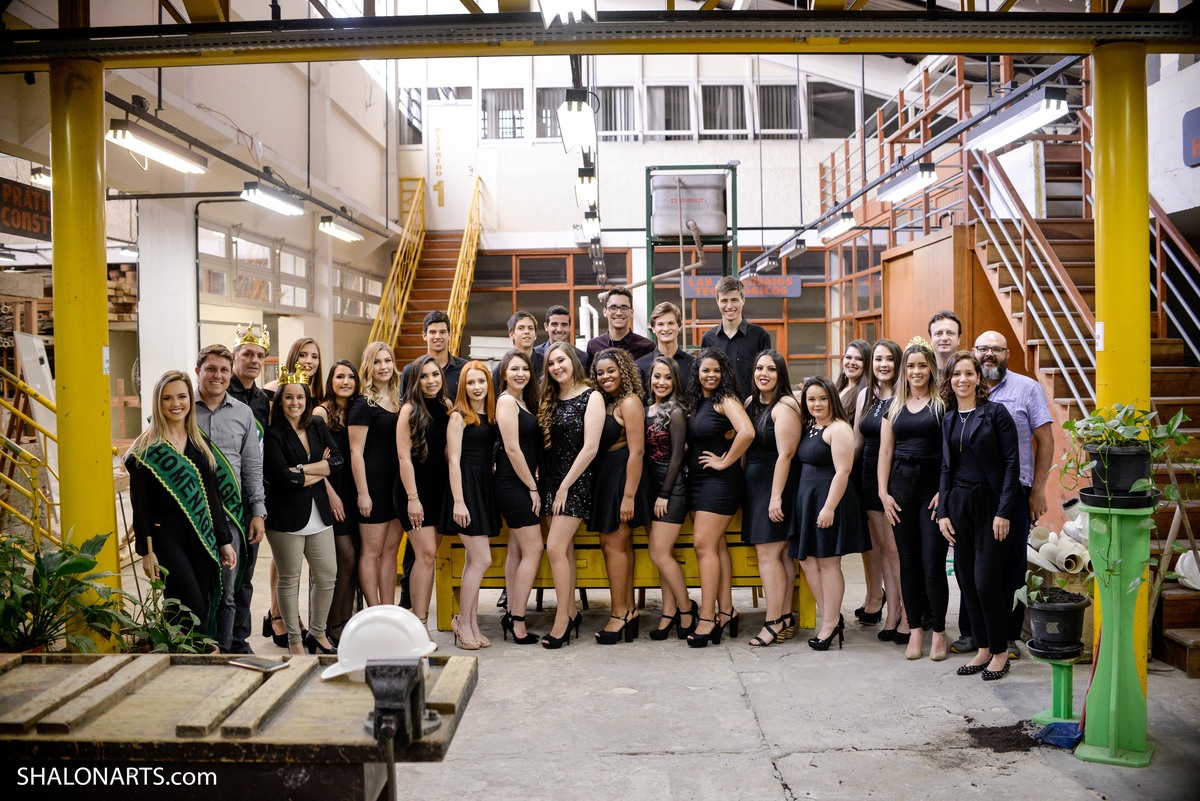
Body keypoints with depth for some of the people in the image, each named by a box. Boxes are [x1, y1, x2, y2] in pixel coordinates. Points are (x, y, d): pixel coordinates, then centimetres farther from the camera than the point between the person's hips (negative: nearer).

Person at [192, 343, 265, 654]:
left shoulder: (243, 413, 10)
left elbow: (252, 466, 11)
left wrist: (258, 512, 5)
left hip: (231, 511, 2)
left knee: (227, 589, 4)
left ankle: (223, 650, 12)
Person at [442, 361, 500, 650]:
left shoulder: (491, 415, 12)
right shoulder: (459, 416, -6)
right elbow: (454, 460, -10)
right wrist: (458, 501, -16)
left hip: (485, 489, 7)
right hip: (466, 488, -7)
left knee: (473, 560, 10)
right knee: (483, 559, -9)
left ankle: (470, 624, 17)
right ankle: (463, 623, 4)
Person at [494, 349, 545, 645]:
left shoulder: (522, 402, 16)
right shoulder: (507, 401, -12)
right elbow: (512, 448, -17)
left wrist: (532, 485, 4)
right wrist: (532, 487, -14)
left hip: (520, 485, 9)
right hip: (513, 485, -9)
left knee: (516, 550, 11)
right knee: (533, 549, -8)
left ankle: (511, 615, 17)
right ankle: (518, 621, -4)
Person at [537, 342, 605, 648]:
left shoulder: (591, 397, -8)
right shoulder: (549, 399, 11)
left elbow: (590, 447, -14)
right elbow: (545, 444, 10)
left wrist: (564, 486, -14)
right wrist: (551, 484, -1)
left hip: (575, 481, -6)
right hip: (550, 479, 6)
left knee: (555, 548, -11)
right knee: (565, 547, 9)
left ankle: (563, 619, -2)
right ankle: (572, 611, 18)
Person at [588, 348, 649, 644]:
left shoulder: (629, 402, -11)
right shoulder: (605, 403, 15)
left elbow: (636, 451, -18)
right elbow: (596, 445, 13)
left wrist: (629, 495, -22)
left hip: (620, 477, -9)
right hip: (605, 478, 9)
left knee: (614, 545, -5)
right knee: (621, 545, 11)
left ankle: (620, 614, 3)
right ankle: (629, 610, 18)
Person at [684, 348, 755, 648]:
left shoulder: (726, 399, -11)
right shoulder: (696, 402, 12)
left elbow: (746, 432, -27)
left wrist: (725, 461, -18)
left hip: (720, 480, -8)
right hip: (697, 480, 8)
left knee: (704, 545, -10)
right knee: (716, 546, 10)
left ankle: (708, 618, -5)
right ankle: (726, 611, 16)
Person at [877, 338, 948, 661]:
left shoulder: (942, 404, 0)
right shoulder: (893, 406, 11)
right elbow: (885, 452, 9)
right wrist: (883, 492, 2)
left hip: (933, 484, -4)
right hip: (901, 483, 4)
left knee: (933, 561, -3)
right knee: (908, 560, 7)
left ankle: (938, 630, 10)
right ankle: (915, 628, 16)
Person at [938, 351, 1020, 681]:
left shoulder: (996, 412, -6)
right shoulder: (948, 419, 10)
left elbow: (1011, 463, -9)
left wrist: (1004, 512, -14)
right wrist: (943, 512, 5)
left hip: (990, 503, -5)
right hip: (959, 504, 5)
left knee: (986, 581, -6)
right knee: (966, 579, 7)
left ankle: (1000, 651, 13)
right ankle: (983, 649, 20)